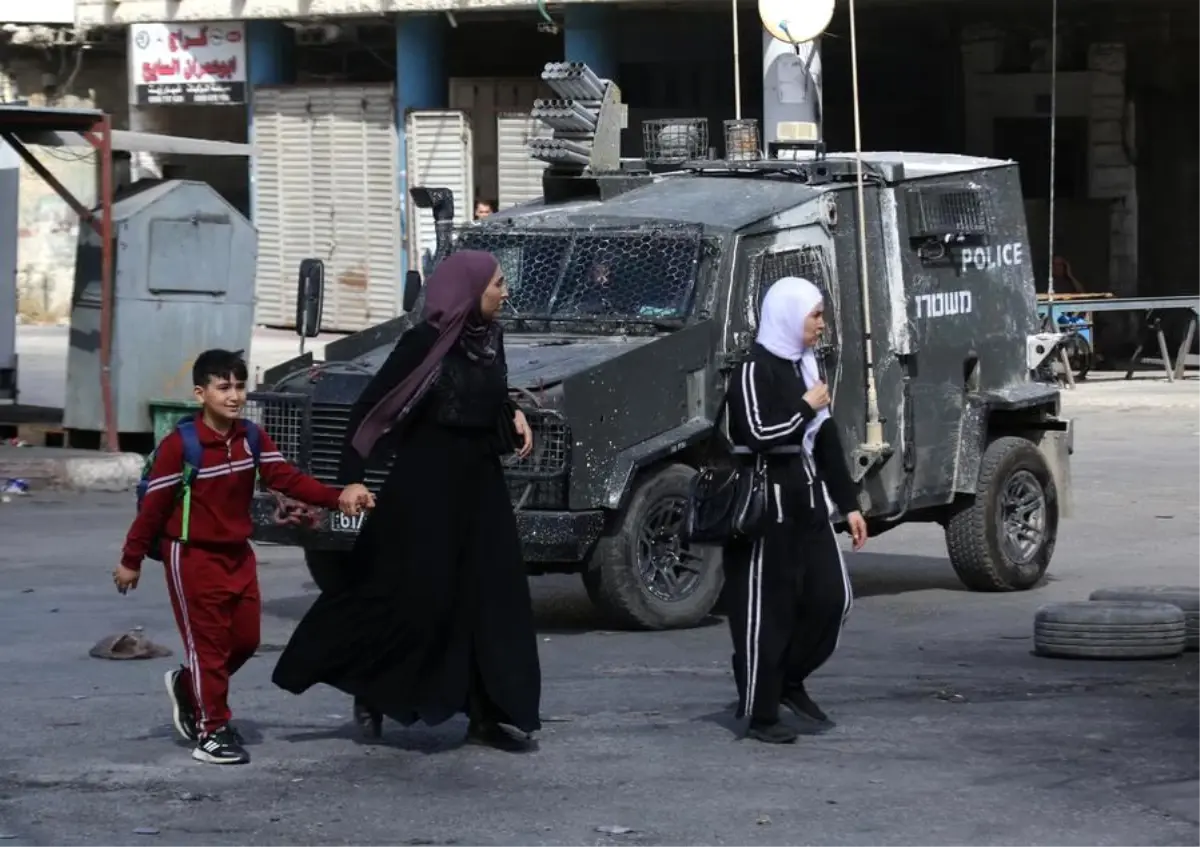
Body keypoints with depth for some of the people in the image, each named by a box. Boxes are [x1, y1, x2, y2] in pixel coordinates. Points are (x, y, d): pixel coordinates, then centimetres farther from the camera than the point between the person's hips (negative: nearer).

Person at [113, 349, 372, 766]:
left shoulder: (252, 438, 0)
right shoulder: (180, 445, -18)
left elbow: (286, 478, -6)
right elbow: (153, 504, -14)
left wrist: (336, 497, -20)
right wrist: (132, 559, -9)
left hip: (238, 554, 7)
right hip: (193, 557, -7)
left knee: (245, 637, 11)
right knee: (208, 640, -2)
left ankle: (187, 686, 34)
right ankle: (211, 733, 8)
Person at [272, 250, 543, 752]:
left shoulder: (489, 336, 5)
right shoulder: (425, 342, -14)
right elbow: (372, 405, -13)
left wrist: (515, 416, 1)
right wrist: (351, 480, -18)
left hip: (479, 481, 7)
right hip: (427, 483, -7)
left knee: (492, 596, 4)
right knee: (412, 592, -3)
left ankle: (486, 715, 8)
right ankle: (369, 689, 18)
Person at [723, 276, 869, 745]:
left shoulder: (805, 366, 14)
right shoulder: (755, 370, -12)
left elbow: (826, 441, 18)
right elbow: (760, 435, -23)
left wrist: (848, 503, 17)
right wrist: (807, 407, -12)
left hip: (807, 500, 8)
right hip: (767, 505, -8)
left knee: (830, 596, 3)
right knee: (766, 609, -2)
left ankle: (789, 682, 22)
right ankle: (760, 713, 6)